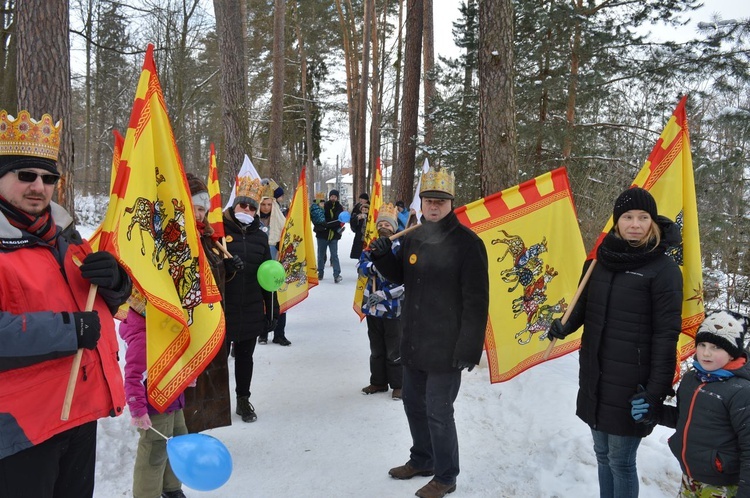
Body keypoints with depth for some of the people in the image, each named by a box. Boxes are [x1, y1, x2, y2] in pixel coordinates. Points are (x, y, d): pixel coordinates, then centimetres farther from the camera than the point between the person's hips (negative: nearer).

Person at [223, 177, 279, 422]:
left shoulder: (259, 237, 9)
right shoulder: (220, 231, -5)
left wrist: (272, 309, 10)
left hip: (251, 309, 4)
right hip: (222, 308, -4)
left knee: (245, 356, 16)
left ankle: (243, 400, 32)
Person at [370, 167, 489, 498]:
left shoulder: (467, 243, -14)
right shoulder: (412, 238, 6)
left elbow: (476, 300, -16)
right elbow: (400, 277, 20)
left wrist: (469, 347, -18)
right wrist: (383, 256, 0)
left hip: (445, 347, -7)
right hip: (414, 343, 7)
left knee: (438, 412, 1)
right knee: (413, 403, 20)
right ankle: (422, 460, 41)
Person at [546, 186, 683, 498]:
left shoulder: (663, 269, -11)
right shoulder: (602, 259, 6)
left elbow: (666, 334, -13)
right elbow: (584, 305, 18)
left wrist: (657, 390, -15)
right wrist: (565, 327, -2)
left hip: (630, 382, -6)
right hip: (595, 377, 6)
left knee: (620, 460, 3)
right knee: (602, 454, 17)